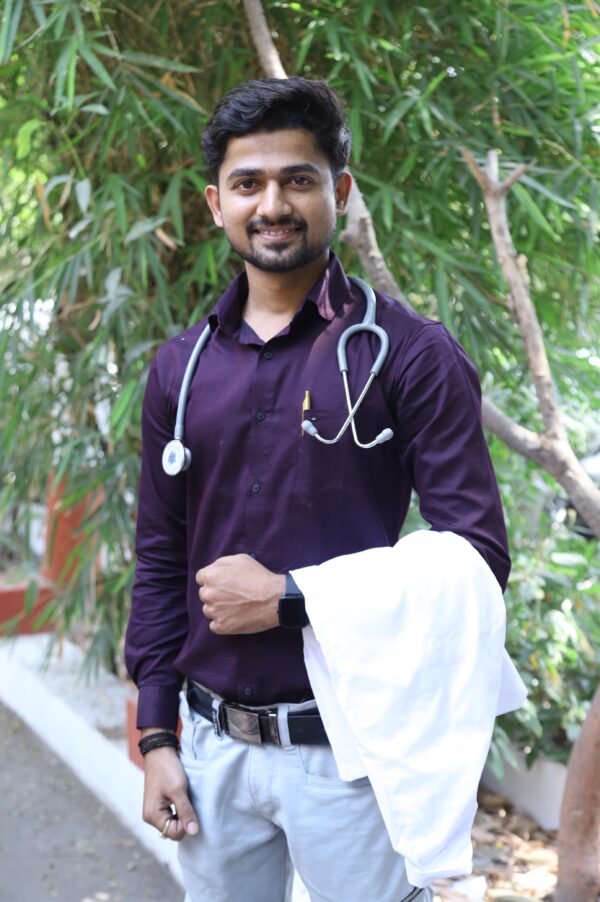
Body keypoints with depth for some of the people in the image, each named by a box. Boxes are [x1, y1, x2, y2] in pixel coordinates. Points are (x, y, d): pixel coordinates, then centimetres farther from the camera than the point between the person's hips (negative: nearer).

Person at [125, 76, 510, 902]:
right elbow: (160, 561, 11)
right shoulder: (181, 367, 7)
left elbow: (477, 554, -11)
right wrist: (156, 737, 7)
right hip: (213, 745, 4)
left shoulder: (411, 354, -7)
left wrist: (288, 597, -15)